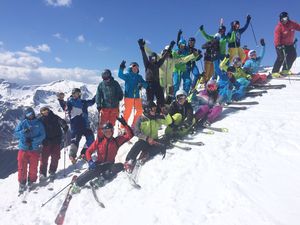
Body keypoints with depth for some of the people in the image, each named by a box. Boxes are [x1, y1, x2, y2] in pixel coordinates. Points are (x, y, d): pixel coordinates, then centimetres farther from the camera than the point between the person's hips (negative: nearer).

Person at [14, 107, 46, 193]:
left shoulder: (39, 123, 2)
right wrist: (24, 132, -18)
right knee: (22, 167, 2)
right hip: (23, 148, 0)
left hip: (34, 149, 0)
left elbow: (42, 135, -2)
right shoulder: (22, 123, 5)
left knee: (33, 167, 6)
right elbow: (16, 133, 2)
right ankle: (22, 183, 16)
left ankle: (31, 182, 22)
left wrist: (33, 140, -15)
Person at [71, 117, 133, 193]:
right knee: (93, 172, -34)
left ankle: (102, 178, -26)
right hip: (99, 164, -1)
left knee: (120, 166, -28)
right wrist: (90, 161, -17)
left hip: (110, 165, 2)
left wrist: (124, 124, -13)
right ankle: (77, 184, -18)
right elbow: (88, 151, 2)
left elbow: (130, 135, -3)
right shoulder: (99, 141, 1)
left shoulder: (116, 141, 2)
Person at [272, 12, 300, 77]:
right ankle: (274, 72, -16)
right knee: (281, 57, -18)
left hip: (290, 44, 7)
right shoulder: (279, 27, -17)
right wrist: (278, 45, -36)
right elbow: (277, 37, -24)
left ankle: (285, 70, 15)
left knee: (293, 55, 5)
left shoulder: (292, 24, -1)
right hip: (281, 45, -7)